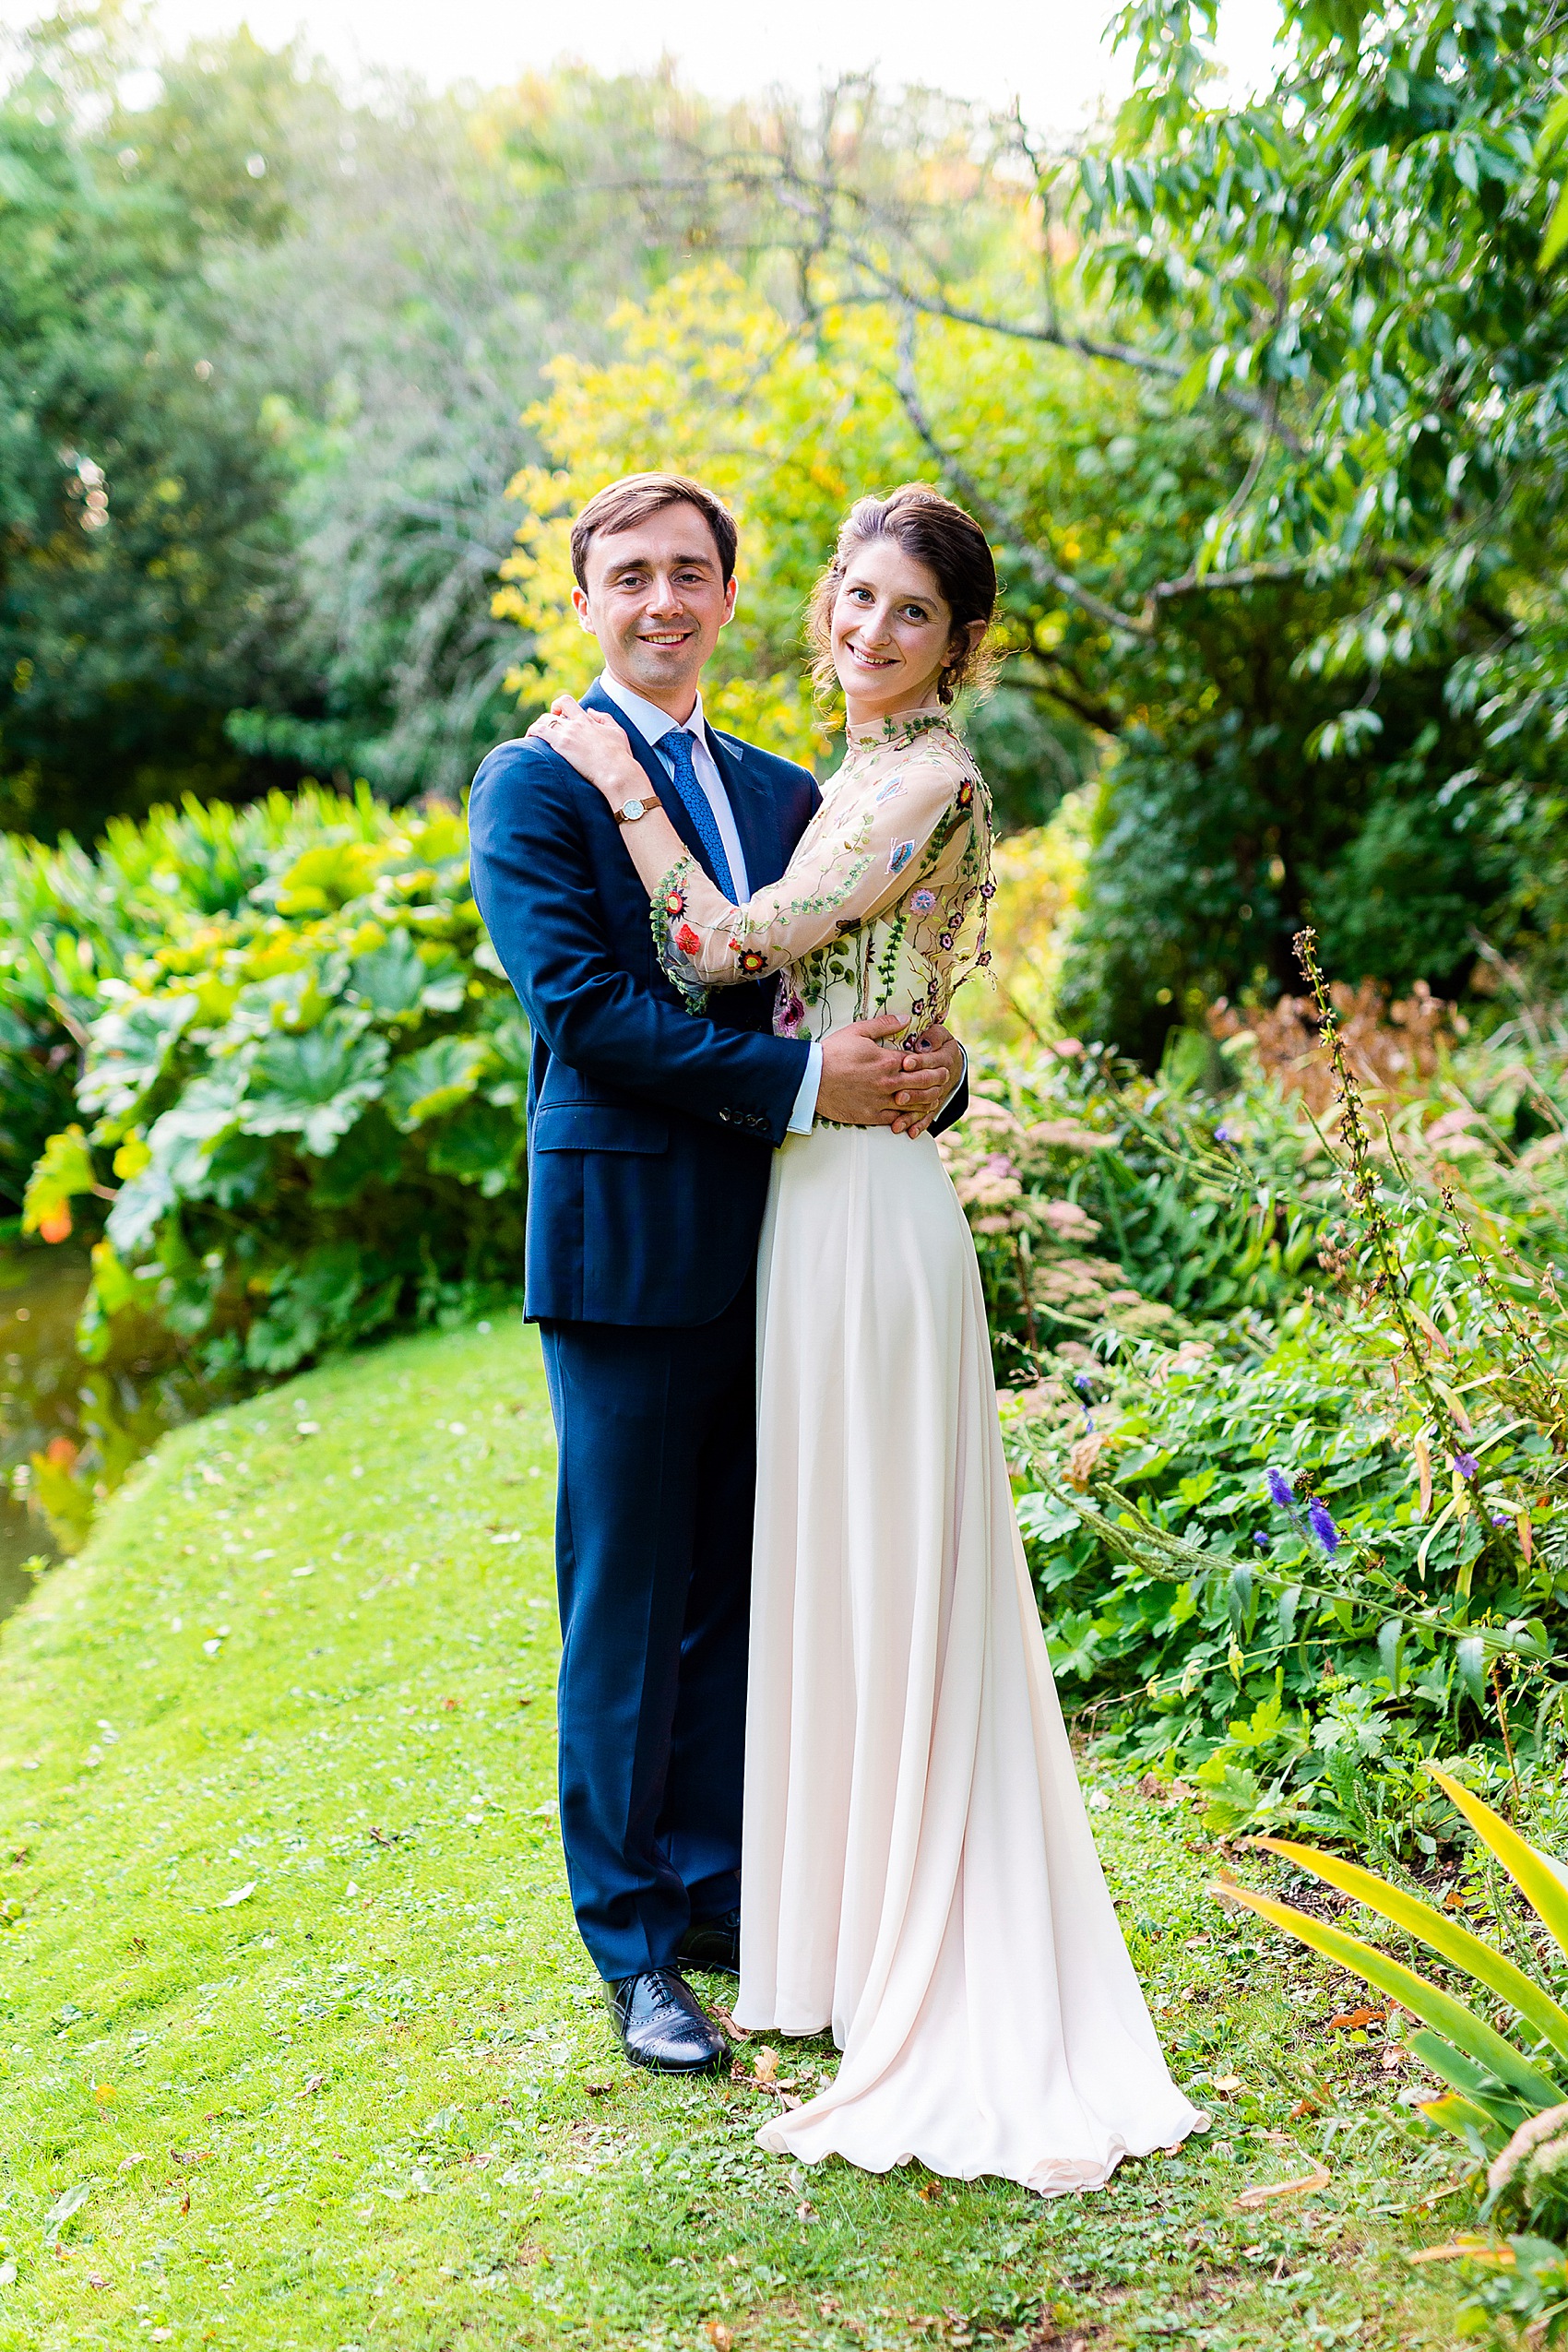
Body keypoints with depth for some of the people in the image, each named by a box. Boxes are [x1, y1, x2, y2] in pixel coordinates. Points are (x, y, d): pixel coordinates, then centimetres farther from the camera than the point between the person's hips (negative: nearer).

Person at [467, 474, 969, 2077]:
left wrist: (930, 1075, -10)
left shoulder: (784, 794, 17)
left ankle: (719, 1896, 25)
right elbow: (584, 1004, -13)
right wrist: (797, 1081, -19)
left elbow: (876, 978, 13)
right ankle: (635, 1948, 14)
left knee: (739, 1597, 12)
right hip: (626, 1243, -5)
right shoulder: (534, 785, -2)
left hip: (775, 1238, 6)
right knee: (628, 1608, 2)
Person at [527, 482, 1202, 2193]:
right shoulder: (850, 783, 15)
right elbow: (750, 975, 17)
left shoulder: (933, 786, -12)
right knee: (832, 1568, 15)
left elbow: (737, 946, -15)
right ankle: (854, 1938, 28)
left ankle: (916, 1977, 10)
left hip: (865, 1200, -9)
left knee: (881, 1568, -2)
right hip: (809, 1188, 9)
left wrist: (623, 788, -7)